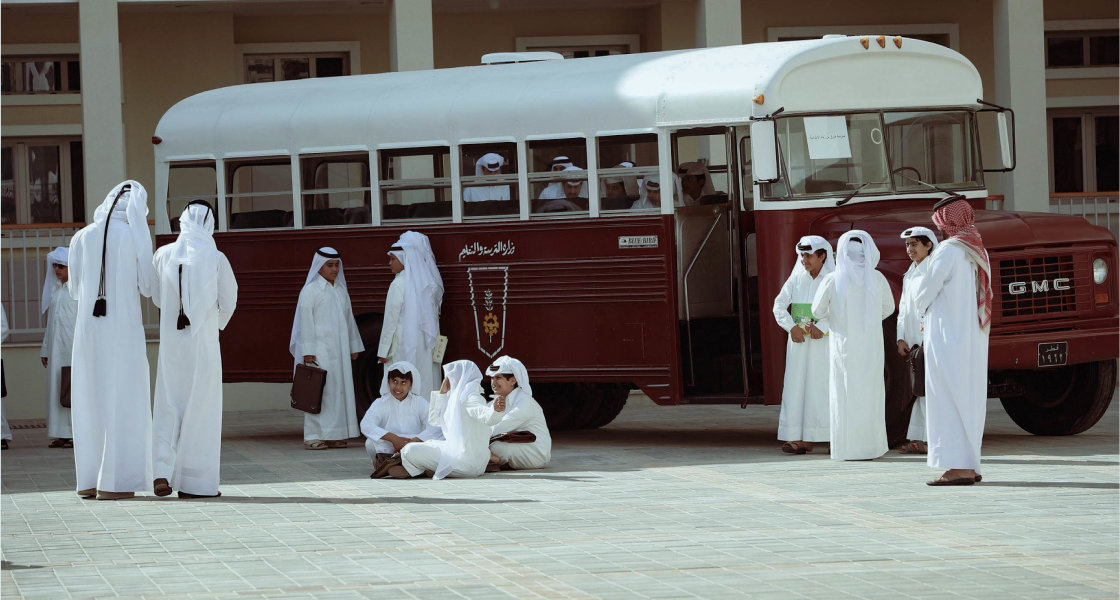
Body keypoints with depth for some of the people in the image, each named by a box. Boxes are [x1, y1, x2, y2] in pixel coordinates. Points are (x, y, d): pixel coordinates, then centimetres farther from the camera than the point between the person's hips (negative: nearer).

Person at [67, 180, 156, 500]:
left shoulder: (81, 238, 6)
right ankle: (114, 482, -4)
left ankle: (89, 480, 10)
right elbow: (147, 287, 1)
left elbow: (75, 290, 12)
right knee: (122, 404, 1)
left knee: (89, 404, 11)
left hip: (89, 329, 3)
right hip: (125, 329, -3)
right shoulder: (138, 238, -3)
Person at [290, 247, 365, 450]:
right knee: (319, 390, -9)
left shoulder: (341, 290, 15)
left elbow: (349, 319, 20)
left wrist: (354, 346, 17)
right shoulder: (310, 291, -5)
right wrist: (308, 352, -14)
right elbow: (306, 322, -9)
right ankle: (314, 436, -8)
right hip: (319, 351, -7)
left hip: (339, 350, 7)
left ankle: (335, 435, 8)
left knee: (339, 389, 4)